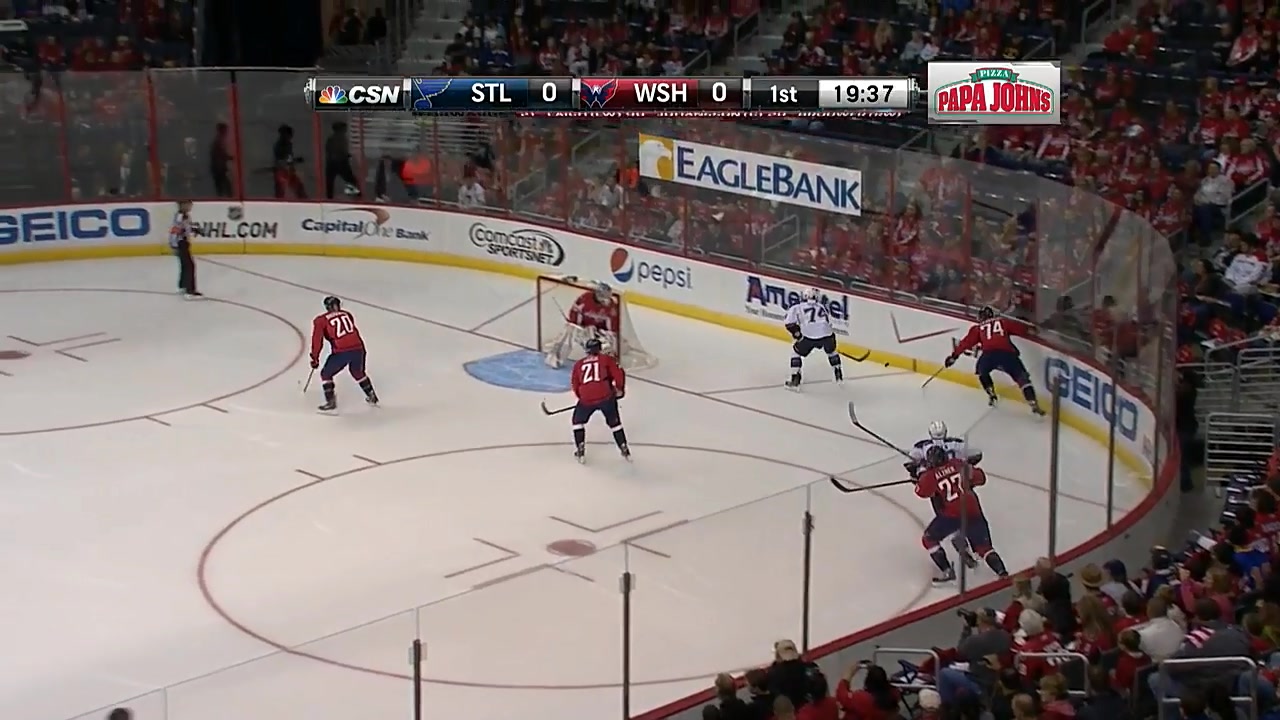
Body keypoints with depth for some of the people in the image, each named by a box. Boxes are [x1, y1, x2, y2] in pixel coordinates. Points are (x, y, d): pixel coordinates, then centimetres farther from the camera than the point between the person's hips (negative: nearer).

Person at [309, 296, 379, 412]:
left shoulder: (321, 320, 8)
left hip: (341, 352, -4)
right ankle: (371, 396, 40)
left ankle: (331, 402, 7)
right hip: (358, 349, 4)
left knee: (326, 374, 16)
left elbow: (317, 340, 3)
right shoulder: (347, 314, 20)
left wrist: (315, 358, 10)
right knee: (358, 372, 32)